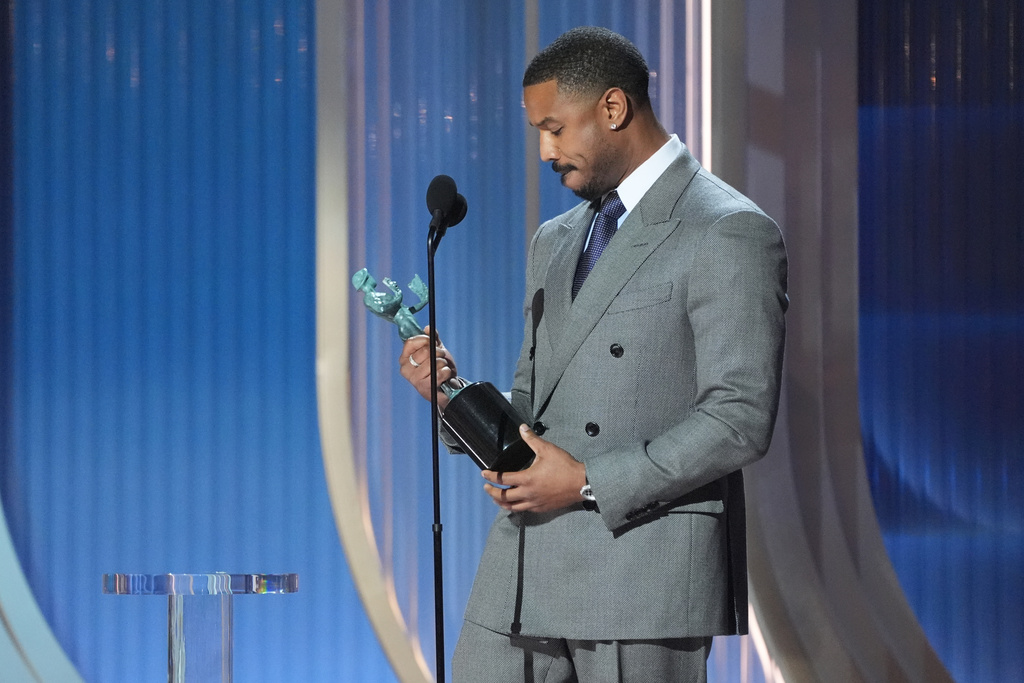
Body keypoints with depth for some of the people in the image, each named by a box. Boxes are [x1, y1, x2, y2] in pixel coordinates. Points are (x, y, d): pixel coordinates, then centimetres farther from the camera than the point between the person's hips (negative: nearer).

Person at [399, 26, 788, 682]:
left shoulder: (730, 234, -7)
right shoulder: (556, 241, 19)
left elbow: (740, 419, -14)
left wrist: (590, 481, -16)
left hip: (642, 575, -7)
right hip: (521, 576, 7)